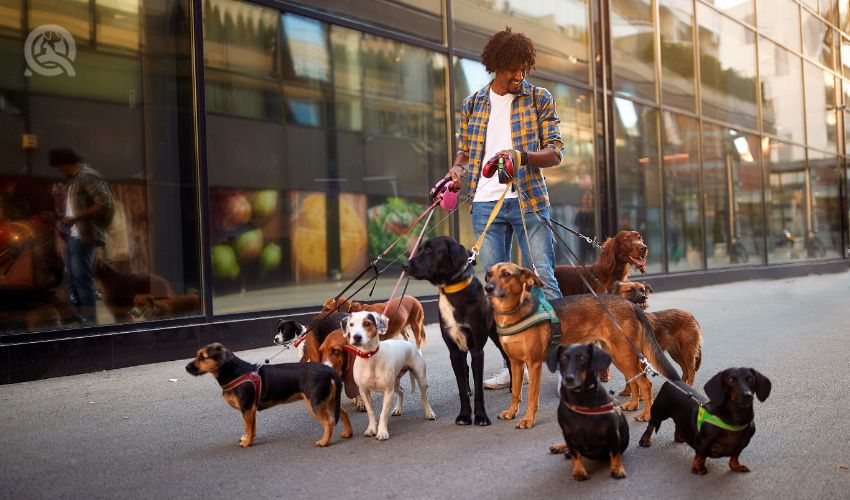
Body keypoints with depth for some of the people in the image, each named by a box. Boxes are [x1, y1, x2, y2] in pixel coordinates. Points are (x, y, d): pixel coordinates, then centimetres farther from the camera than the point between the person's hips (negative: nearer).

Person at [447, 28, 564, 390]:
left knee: (544, 278, -7)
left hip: (528, 200, -3)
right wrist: (457, 169, -2)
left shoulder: (539, 99, 4)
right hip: (485, 202, 3)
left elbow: (555, 153, 0)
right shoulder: (472, 104, 11)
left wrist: (522, 156, -19)